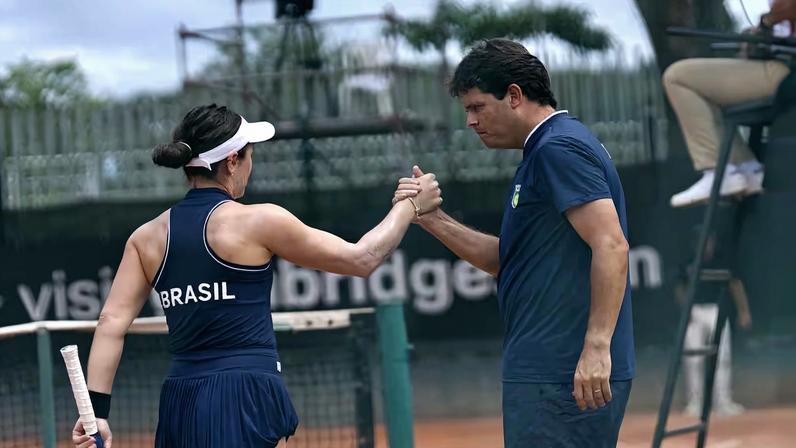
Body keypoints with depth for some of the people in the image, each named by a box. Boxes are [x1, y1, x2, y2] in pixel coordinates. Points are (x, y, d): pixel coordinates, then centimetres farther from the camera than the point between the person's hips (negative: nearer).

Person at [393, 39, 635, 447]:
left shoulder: (560, 149, -11)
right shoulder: (544, 152, 20)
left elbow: (611, 247, -21)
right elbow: (504, 259, 21)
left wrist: (597, 346, -26)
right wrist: (433, 219, 9)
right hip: (546, 371, 10)